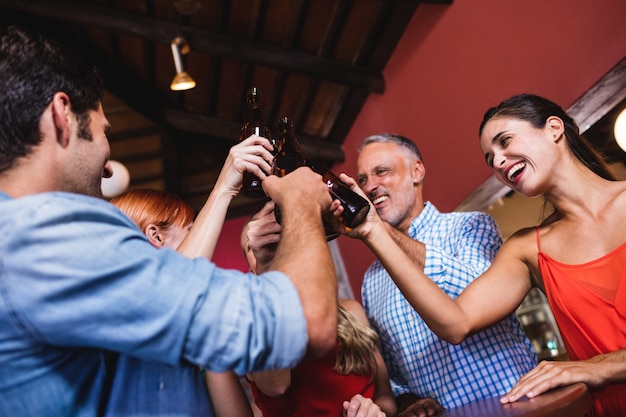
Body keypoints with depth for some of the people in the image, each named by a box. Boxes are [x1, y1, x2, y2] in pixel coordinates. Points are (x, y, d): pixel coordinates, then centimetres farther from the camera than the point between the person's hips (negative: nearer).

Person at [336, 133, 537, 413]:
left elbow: (477, 292, -19)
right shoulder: (371, 280, 10)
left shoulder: (471, 226, 0)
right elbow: (386, 369, 13)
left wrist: (379, 230, -21)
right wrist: (406, 401, -6)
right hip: (434, 411, 3)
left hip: (513, 403, -3)